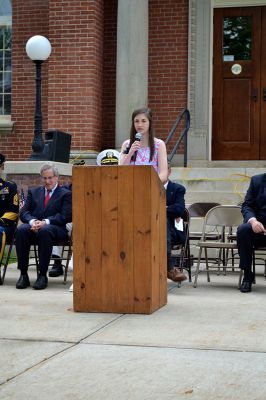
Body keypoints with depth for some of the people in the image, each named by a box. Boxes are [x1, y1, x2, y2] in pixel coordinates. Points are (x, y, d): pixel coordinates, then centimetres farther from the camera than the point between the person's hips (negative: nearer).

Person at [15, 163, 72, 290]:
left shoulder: (66, 194, 11)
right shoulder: (34, 192, 24)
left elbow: (65, 216, -3)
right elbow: (24, 212, 12)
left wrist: (45, 222, -19)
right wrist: (32, 221, -12)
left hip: (55, 229, -3)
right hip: (33, 227, 3)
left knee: (45, 231, -39)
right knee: (21, 230, -31)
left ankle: (42, 275, -33)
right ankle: (23, 274, -28)